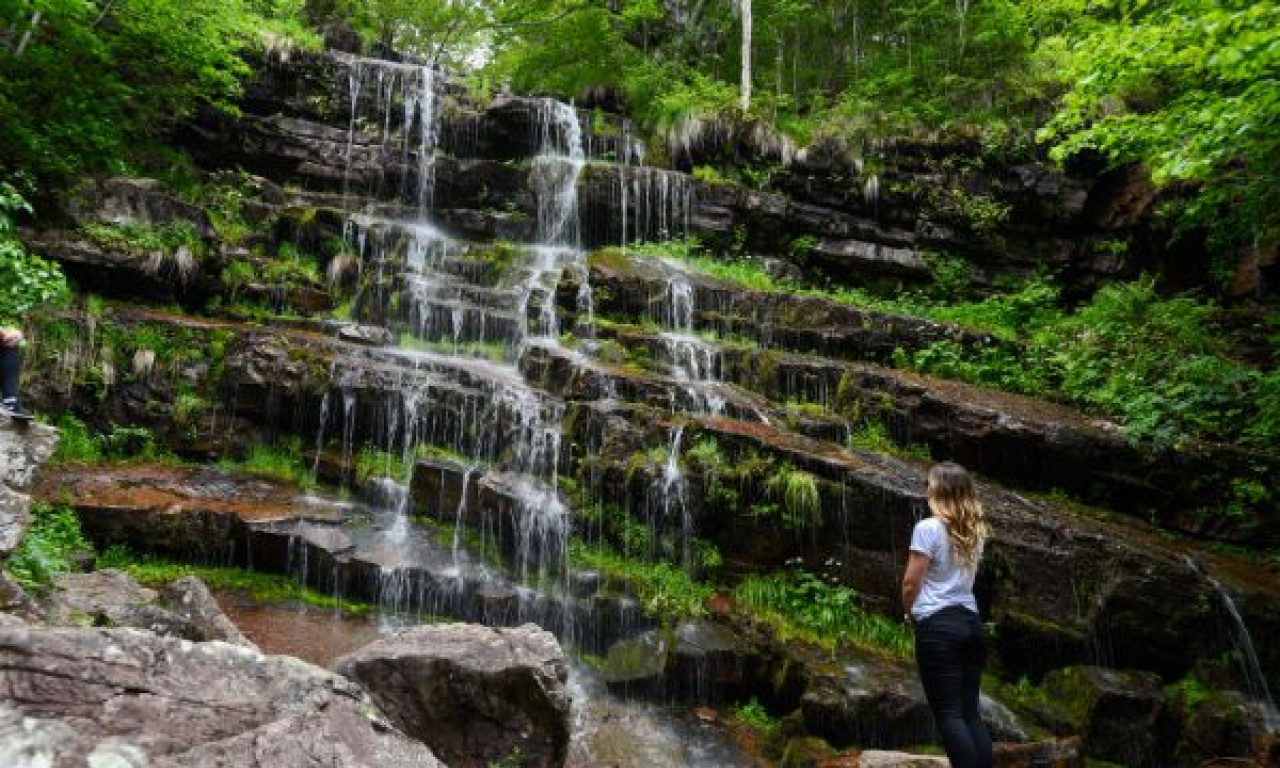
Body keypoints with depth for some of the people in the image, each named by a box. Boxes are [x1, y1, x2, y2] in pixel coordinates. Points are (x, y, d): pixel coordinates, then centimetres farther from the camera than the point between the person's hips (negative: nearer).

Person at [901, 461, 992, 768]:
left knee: (948, 713, -2)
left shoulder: (928, 528, -10)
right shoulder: (974, 529, 10)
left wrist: (908, 612, 9)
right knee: (970, 711, 11)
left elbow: (911, 582, -11)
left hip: (938, 625, -7)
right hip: (971, 621, 7)